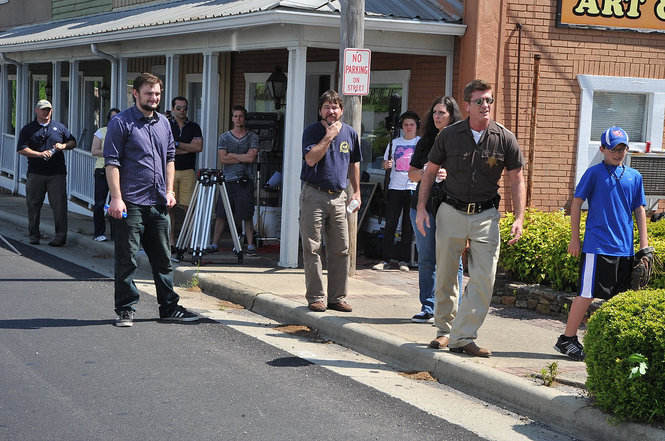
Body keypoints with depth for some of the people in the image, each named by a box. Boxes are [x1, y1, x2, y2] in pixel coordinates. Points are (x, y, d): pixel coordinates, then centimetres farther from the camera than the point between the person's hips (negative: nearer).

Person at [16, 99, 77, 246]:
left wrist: (64, 146, -4)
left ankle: (60, 236, -5)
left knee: (59, 204, -7)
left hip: (57, 173, 0)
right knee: (33, 204, 5)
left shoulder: (59, 127, 14)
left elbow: (73, 143, 19)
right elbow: (21, 149, -2)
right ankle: (34, 234, 16)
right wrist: (40, 154, -13)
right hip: (35, 173, 0)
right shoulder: (28, 129, 7)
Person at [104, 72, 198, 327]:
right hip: (130, 203, -6)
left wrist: (169, 191, 11)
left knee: (163, 258, 12)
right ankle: (125, 310, 7)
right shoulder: (121, 123, -5)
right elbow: (112, 162, -9)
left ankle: (169, 306, 21)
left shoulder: (163, 123, 15)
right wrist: (116, 198, -16)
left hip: (158, 202, 6)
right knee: (127, 259, -2)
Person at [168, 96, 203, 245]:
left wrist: (176, 144, -5)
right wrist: (189, 147, -5)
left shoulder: (194, 127, 12)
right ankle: (171, 241, 3)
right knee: (168, 207, -3)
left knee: (188, 207, -5)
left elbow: (199, 147, -2)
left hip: (188, 172, 1)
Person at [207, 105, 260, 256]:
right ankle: (214, 244, 10)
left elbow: (251, 158, -8)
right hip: (228, 180, 2)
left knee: (247, 216, -2)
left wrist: (232, 155, -3)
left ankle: (250, 245, 2)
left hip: (245, 181, -2)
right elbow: (223, 159, -3)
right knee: (221, 214, 3)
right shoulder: (224, 137, 9)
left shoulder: (253, 137, 5)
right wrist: (244, 157, -5)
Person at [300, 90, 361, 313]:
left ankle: (337, 297, 12)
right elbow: (311, 159, -17)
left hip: (338, 197, 4)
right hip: (314, 195, -4)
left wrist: (356, 192, 17)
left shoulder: (350, 133, 11)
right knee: (312, 249, -3)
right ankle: (315, 297, 3)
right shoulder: (312, 131, -2)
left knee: (340, 250, 4)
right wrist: (329, 136, -16)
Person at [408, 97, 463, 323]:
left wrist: (450, 175, -18)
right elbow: (411, 174, 16)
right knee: (426, 260, 8)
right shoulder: (425, 142, 14)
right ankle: (428, 308, 16)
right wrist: (424, 173, -4)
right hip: (423, 206, 5)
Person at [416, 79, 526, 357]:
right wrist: (421, 208, 1)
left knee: (484, 279, -9)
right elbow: (430, 171, 8)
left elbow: (516, 179, 3)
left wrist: (519, 218, -7)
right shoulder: (449, 135, -1)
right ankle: (445, 329, 25)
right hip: (451, 212, 0)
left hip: (486, 215, 0)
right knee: (445, 276, 7)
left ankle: (462, 338, -4)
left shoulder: (505, 138, -2)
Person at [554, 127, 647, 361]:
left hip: (624, 248, 5)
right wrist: (575, 238, -4)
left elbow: (639, 210, 15)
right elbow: (576, 203, -1)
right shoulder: (594, 172, -2)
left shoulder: (634, 176, 11)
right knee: (587, 294, -5)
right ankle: (567, 339, 4)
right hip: (597, 245, -5)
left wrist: (644, 244, 10)